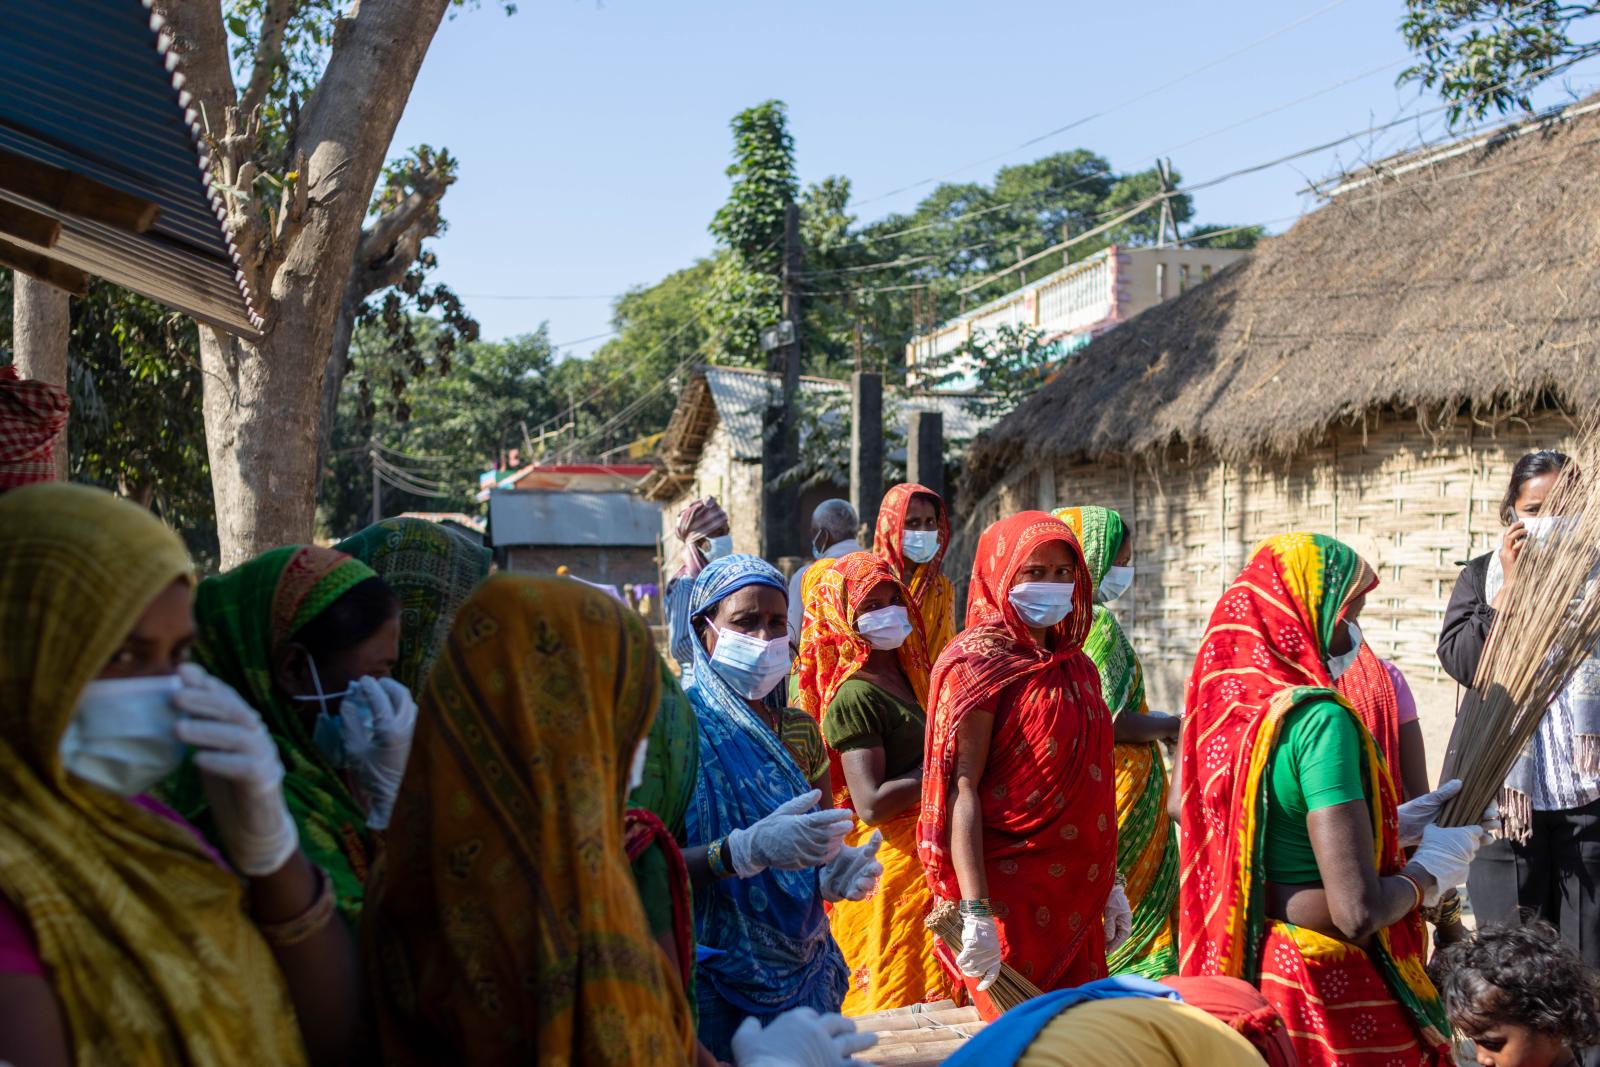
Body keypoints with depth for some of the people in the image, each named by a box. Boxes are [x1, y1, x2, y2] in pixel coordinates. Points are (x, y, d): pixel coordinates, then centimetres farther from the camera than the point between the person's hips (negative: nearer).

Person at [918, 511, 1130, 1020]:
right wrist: (975, 911, -24)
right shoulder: (979, 662, -9)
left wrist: (1110, 884, 16)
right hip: (1010, 895, -7)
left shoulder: (1077, 668, 13)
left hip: (1077, 898, 7)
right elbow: (962, 789, -17)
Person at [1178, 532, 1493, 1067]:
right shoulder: (1320, 720, -23)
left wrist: (1394, 824, 13)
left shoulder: (1227, 704, 0)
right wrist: (1431, 869, -8)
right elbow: (1358, 912, -27)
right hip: (1331, 996, -7)